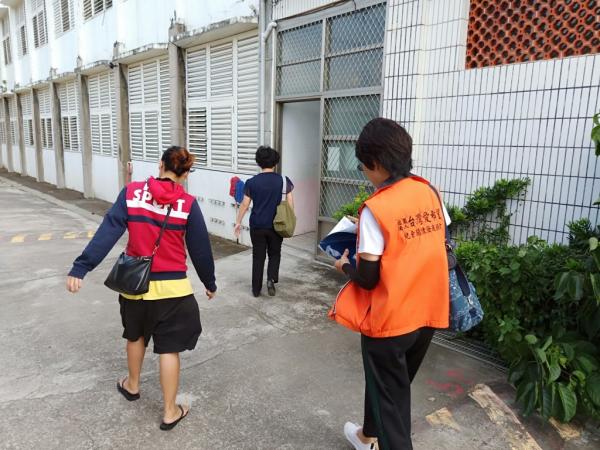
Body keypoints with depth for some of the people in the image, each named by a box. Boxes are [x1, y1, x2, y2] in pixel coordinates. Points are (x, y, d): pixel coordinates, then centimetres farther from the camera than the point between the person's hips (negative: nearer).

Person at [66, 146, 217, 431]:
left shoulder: (131, 192, -7)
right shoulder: (188, 204, -10)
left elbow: (107, 233, -13)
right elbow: (200, 248, -4)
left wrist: (81, 267, -11)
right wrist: (210, 282, 9)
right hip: (173, 287, -2)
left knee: (136, 335, 28)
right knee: (169, 348, 10)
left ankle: (132, 386, 49)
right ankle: (170, 412, 22)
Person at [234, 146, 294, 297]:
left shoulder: (252, 182, -5)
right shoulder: (283, 181, -5)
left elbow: (245, 204, -2)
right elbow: (290, 205, -4)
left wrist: (238, 222, 9)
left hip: (257, 226, 0)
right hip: (276, 226, 0)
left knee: (258, 256, 11)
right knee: (274, 254, 18)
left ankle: (256, 289, 16)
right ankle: (271, 278, -2)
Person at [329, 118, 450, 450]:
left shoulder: (375, 209, -22)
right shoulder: (429, 192, -2)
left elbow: (368, 278, -19)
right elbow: (436, 248, 8)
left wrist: (345, 266, 1)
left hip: (390, 320, -7)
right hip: (427, 313, 8)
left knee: (389, 393, 15)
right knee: (389, 381, 28)